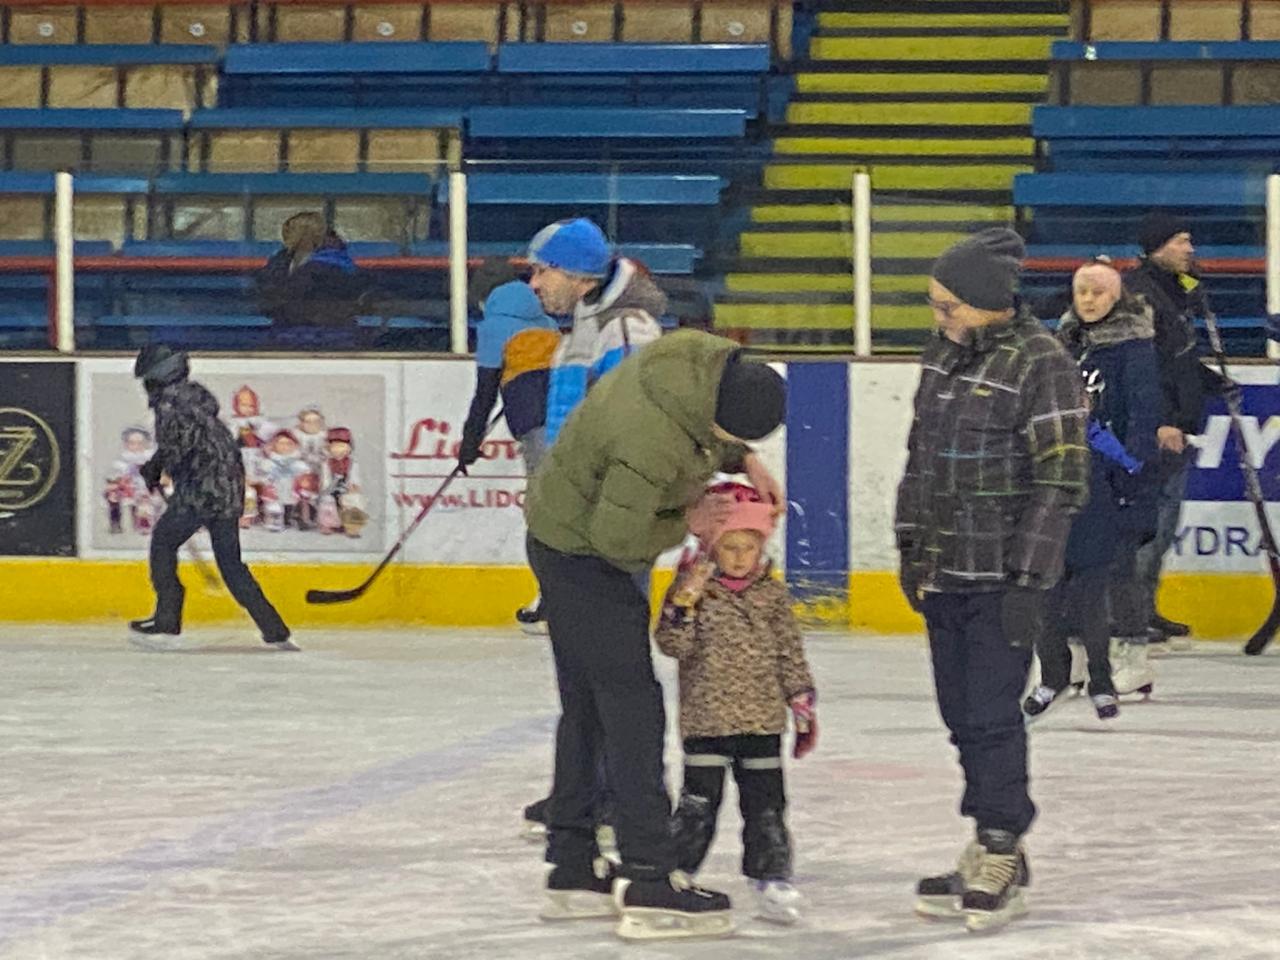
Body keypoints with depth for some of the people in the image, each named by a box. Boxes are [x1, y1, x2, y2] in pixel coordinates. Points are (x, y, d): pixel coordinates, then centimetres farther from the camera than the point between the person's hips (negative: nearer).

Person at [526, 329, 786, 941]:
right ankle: (650, 887, -9)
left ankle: (572, 869, 25)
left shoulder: (705, 356, -13)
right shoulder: (653, 444, -38)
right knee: (632, 709, -9)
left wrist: (742, 461, -4)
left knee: (585, 707, 16)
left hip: (562, 538, 10)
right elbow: (617, 538, -26)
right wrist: (684, 524, -12)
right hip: (583, 555, -10)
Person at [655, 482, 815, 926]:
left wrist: (803, 707, 7)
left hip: (762, 722, 3)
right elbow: (673, 644, -12)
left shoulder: (773, 595, 4)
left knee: (765, 805, 7)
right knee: (698, 804, 1)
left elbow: (791, 655, 9)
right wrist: (683, 602, -27)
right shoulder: (692, 589, -4)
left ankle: (772, 881, 14)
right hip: (705, 720, -3)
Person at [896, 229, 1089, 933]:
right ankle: (991, 853, 18)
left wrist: (1029, 581, -18)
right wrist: (911, 544, 17)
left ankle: (999, 862, 1)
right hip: (944, 572, 8)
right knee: (961, 713, 10)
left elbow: (1060, 480, -15)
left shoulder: (1040, 365, -14)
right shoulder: (945, 352, 9)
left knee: (990, 715, -7)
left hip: (1000, 576, -7)